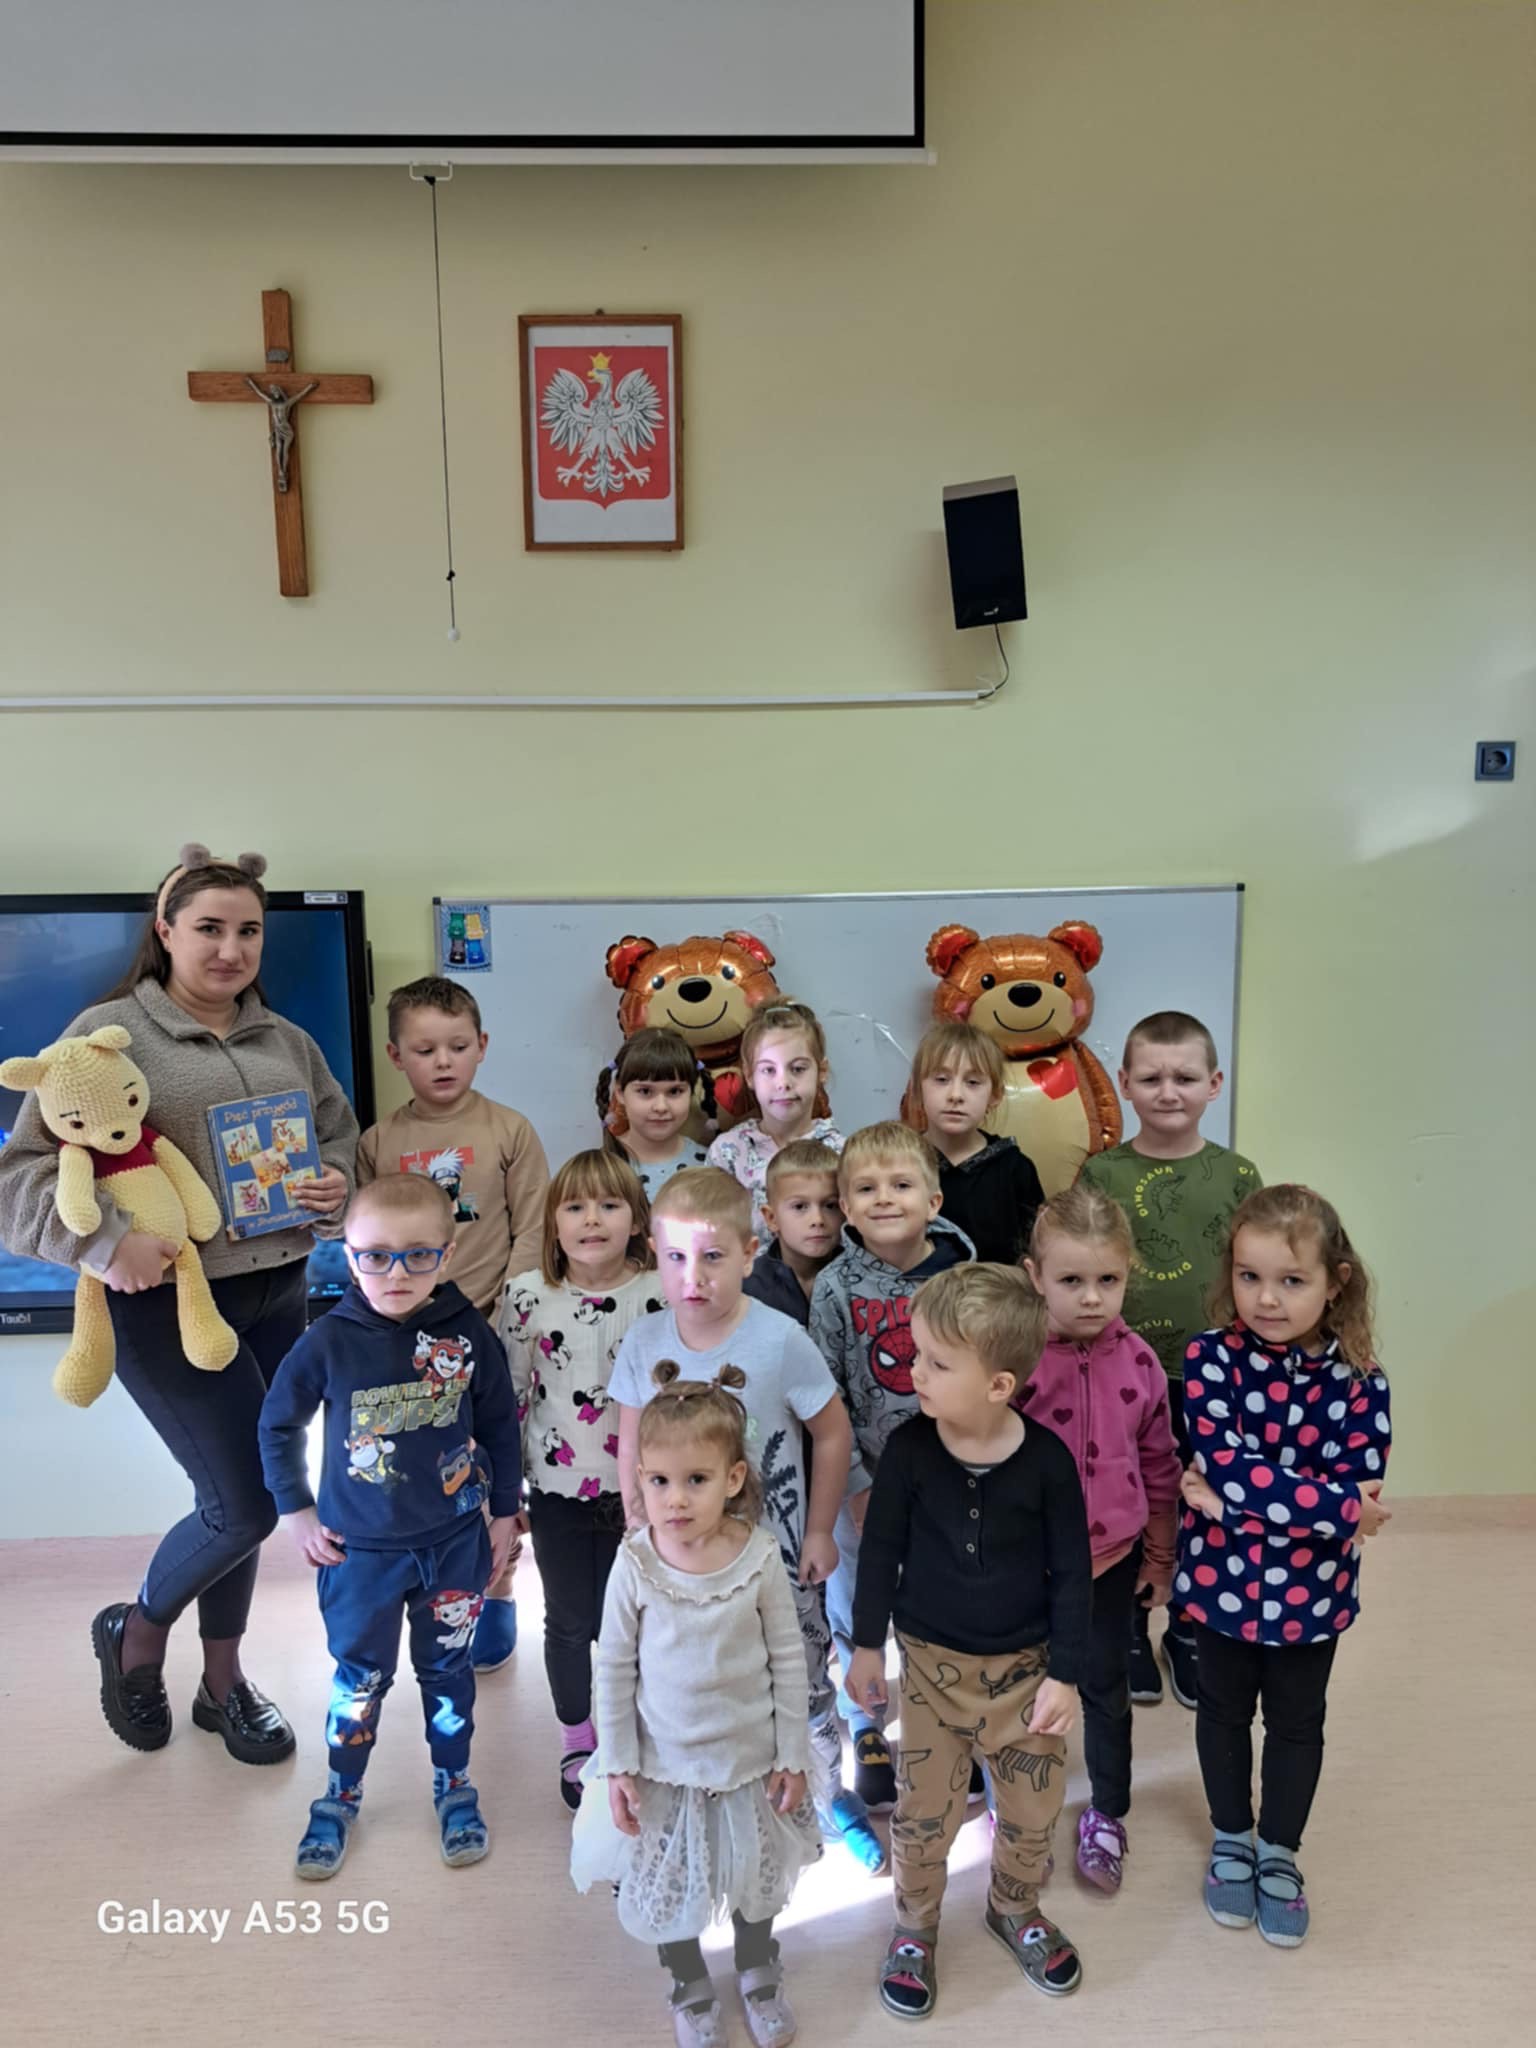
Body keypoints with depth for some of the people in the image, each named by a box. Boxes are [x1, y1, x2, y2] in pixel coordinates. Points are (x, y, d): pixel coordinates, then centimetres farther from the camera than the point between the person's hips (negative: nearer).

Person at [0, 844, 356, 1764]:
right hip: (166, 1303, -5)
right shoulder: (108, 1032, -7)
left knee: (240, 1496, 15)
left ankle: (224, 1680, 36)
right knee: (246, 1504, -4)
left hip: (278, 1295, 6)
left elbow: (345, 1136, 17)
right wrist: (109, 1241, -25)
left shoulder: (287, 1041, 10)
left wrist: (339, 1187, -5)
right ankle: (135, 1629, 27)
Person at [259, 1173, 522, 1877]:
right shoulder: (329, 1342, -16)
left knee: (447, 1668, 17)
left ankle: (454, 1787, 38)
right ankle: (340, 1797, 38)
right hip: (360, 1549, 0)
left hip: (455, 1542, 1)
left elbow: (499, 1428, 1)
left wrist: (504, 1512, 6)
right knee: (360, 1676, 15)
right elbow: (277, 1426, 0)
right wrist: (297, 1513, 0)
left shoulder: (471, 1337, -13)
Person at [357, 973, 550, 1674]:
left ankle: (496, 1592, 28)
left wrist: (502, 1319, -11)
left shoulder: (510, 1131, -4)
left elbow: (531, 1235, -4)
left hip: (490, 1334, -2)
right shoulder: (378, 1142, 2)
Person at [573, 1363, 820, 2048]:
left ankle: (757, 1969, 53)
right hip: (663, 1761, 0)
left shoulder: (759, 1557, -20)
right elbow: (614, 1669, -8)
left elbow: (788, 1661, -8)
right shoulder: (634, 1564, -19)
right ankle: (691, 1985, 48)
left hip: (749, 1757, 0)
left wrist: (792, 1757, -3)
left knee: (755, 1875, 23)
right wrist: (617, 1766, -6)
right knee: (667, 1882, 19)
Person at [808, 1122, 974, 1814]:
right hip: (861, 1478, -1)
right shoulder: (835, 1287, -11)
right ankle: (867, 1732, 37)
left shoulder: (960, 1276, -8)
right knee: (855, 1609, 13)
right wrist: (855, 1483, -11)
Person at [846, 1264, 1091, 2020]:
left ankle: (1015, 1909, 45)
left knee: (1034, 1808, 14)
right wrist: (866, 1645, 1)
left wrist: (1065, 1674, -6)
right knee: (925, 1809, 10)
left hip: (1024, 1663, 0)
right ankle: (915, 1928, 37)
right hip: (932, 1659, 0)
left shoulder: (1046, 1459, -20)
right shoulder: (909, 1448, -18)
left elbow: (1072, 1572, -8)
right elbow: (881, 1549, -5)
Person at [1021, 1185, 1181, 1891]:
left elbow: (1160, 1464, 3)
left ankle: (1107, 1814, 42)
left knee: (1106, 1687, 19)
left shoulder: (1138, 1362, -9)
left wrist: (1161, 1555, 9)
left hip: (1111, 1555, 2)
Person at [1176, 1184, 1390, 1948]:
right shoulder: (1211, 1359, -18)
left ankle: (1280, 1854, 43)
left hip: (1311, 1591, 1)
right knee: (1224, 1711, 20)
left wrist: (1238, 1495, -25)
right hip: (1223, 1579, 0)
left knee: (1296, 1723, 20)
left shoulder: (1360, 1382, -15)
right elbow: (1227, 1468, -25)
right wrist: (1340, 1505, -24)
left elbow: (1361, 1496, -19)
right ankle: (1231, 1840, 43)